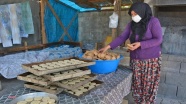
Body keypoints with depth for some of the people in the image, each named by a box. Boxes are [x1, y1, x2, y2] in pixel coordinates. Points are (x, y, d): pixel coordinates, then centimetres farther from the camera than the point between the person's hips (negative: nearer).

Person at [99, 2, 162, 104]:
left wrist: (140, 44, -24)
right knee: (137, 85, 9)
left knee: (149, 86, 3)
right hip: (135, 60, 4)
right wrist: (108, 46, -11)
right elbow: (122, 37, 0)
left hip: (151, 60, -4)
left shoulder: (153, 21, -9)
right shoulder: (131, 24, 4)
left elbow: (158, 40, -13)